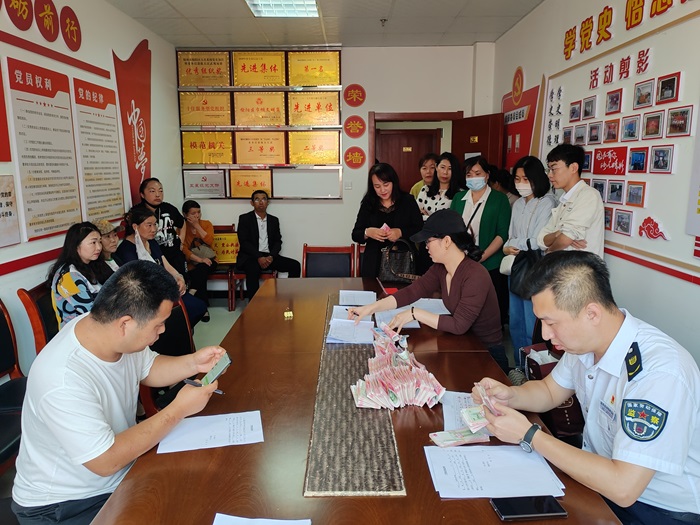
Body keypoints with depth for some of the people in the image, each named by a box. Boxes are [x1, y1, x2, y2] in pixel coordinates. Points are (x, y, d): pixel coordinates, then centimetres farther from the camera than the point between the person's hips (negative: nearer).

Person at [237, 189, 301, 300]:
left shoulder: (274, 220, 16)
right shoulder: (244, 219, 3)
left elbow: (278, 242, 10)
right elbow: (244, 242, -7)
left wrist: (271, 256, -11)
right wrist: (259, 257, -20)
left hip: (269, 256, 5)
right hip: (250, 257, -5)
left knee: (295, 265, -15)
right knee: (253, 269, -38)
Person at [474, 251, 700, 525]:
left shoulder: (659, 372, -31)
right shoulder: (584, 340, -7)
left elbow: (623, 487, -32)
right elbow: (550, 392, 9)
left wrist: (529, 435, -25)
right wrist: (509, 395, -12)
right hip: (601, 476, 6)